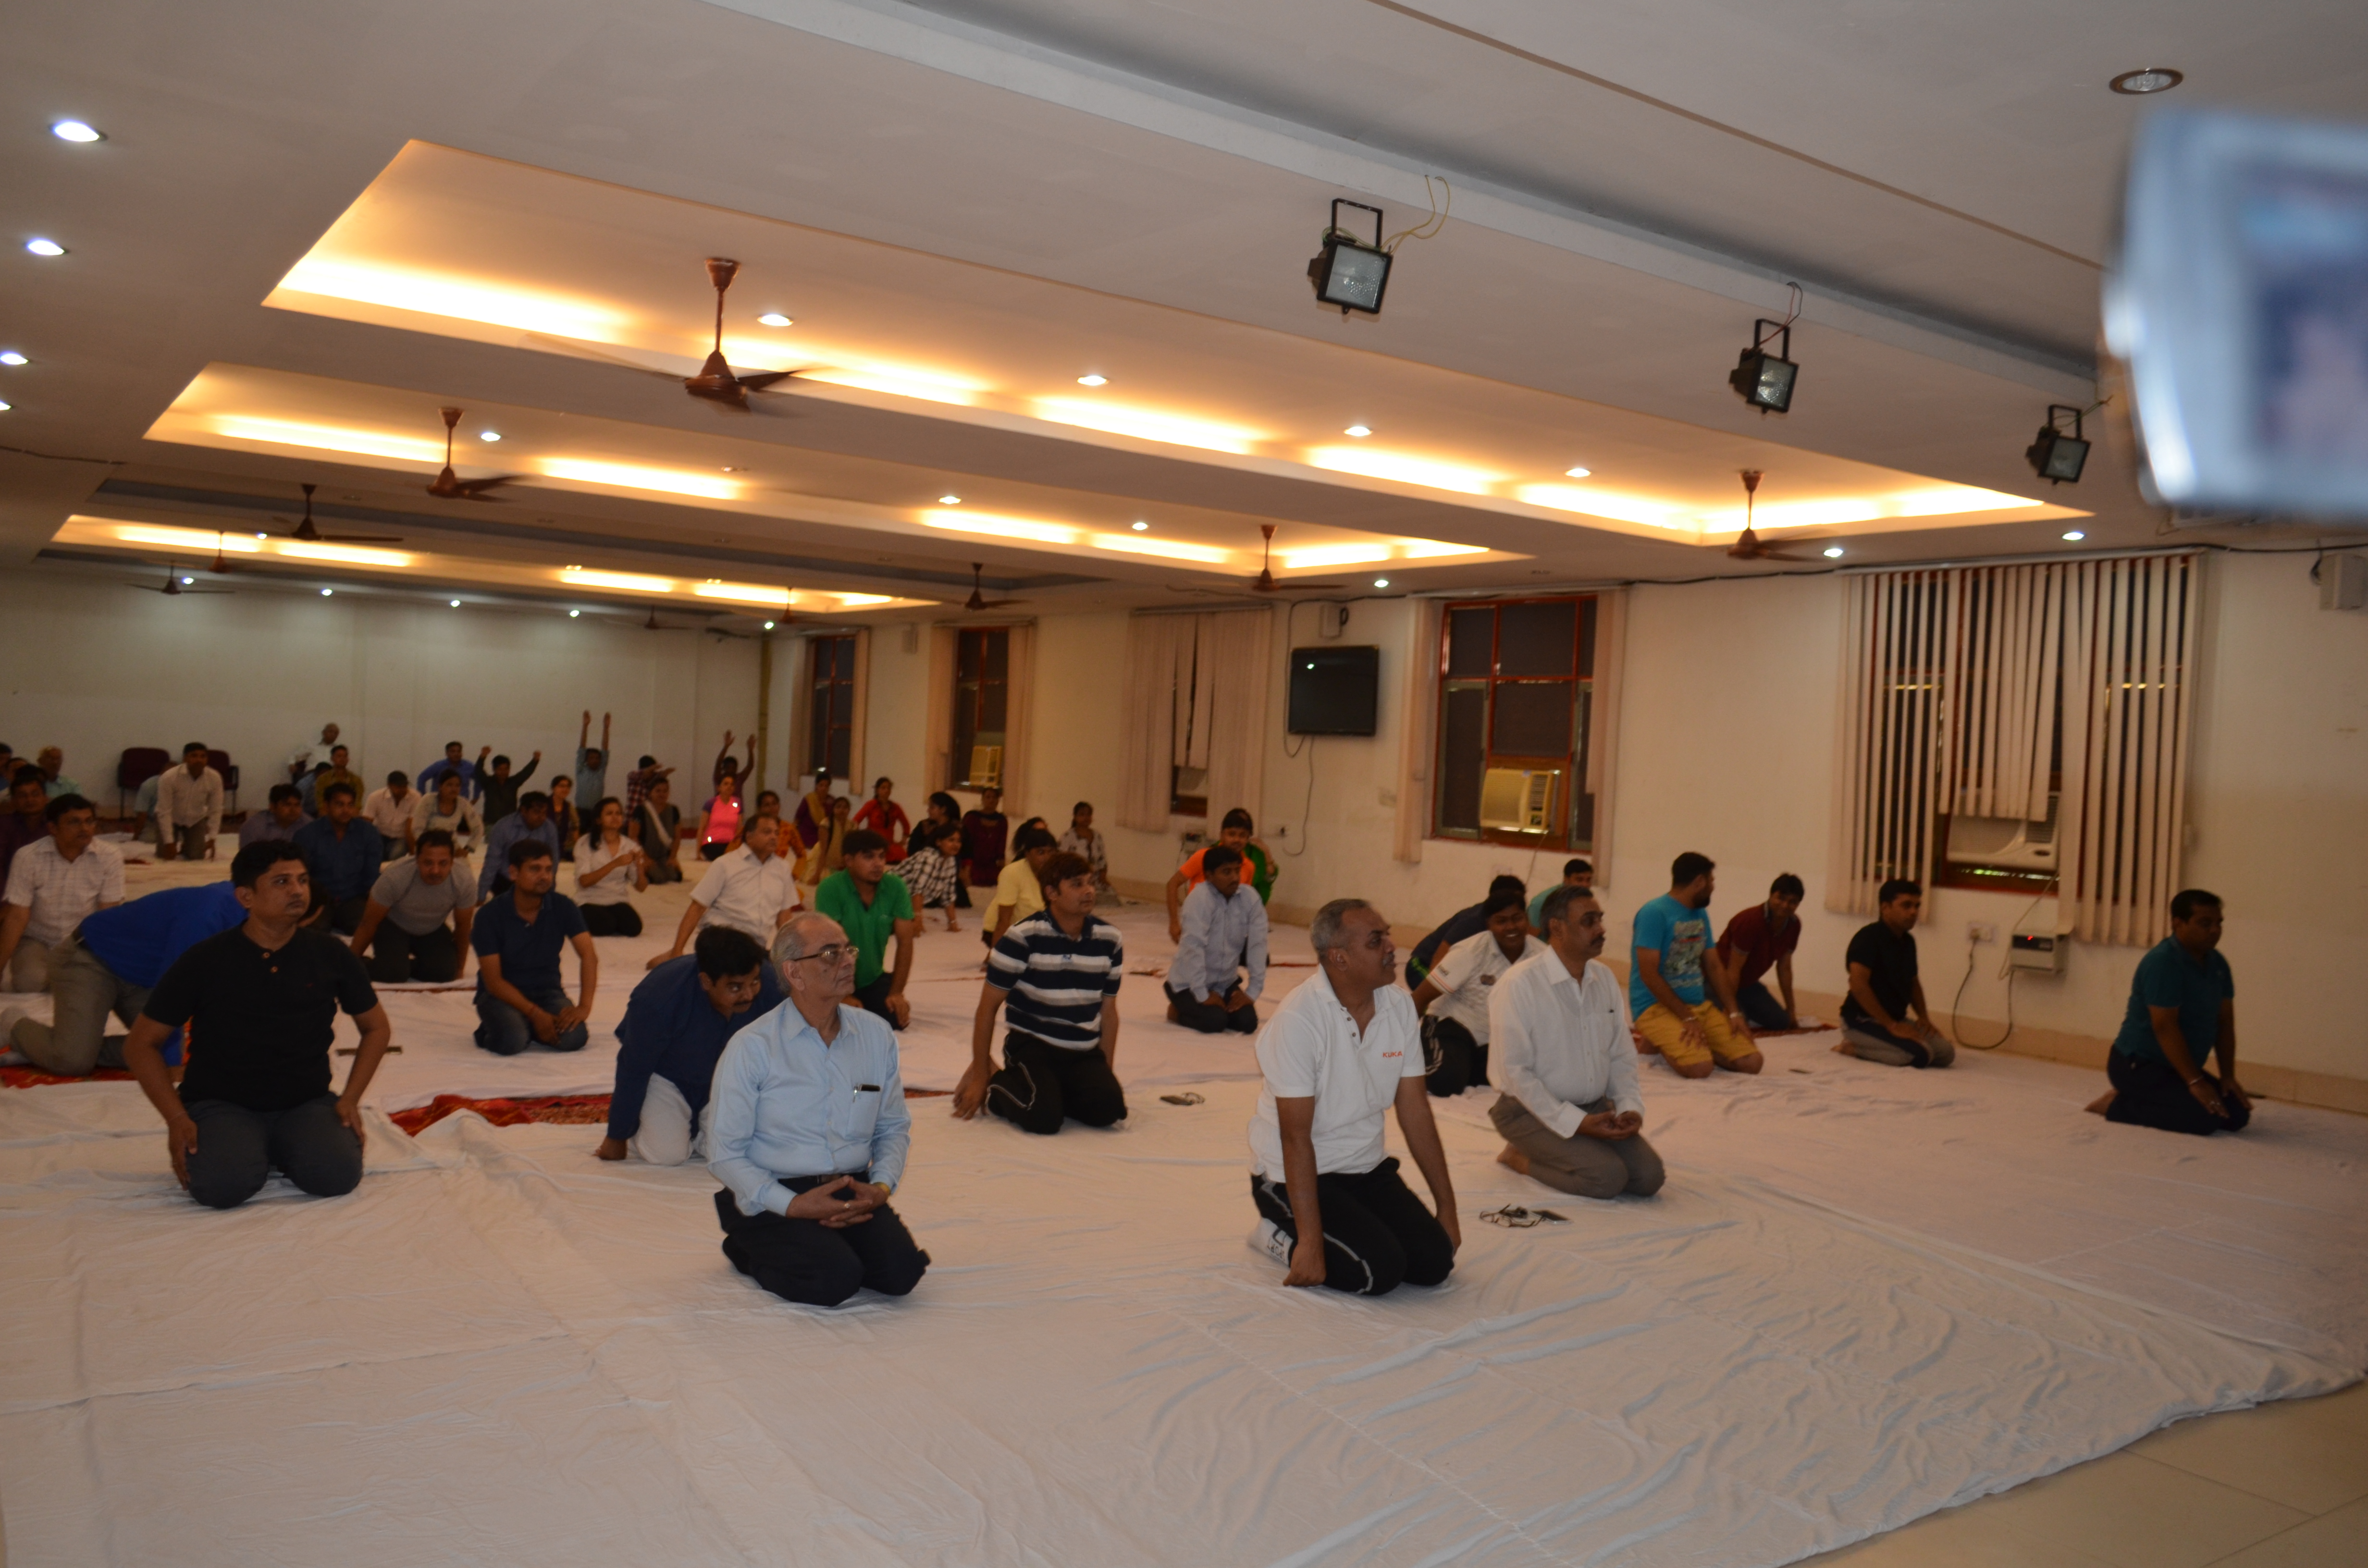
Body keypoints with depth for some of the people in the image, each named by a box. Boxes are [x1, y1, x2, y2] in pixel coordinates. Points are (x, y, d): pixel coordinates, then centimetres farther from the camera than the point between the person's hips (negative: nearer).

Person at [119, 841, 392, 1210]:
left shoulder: (330, 954, 1)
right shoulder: (205, 961, -5)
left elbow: (377, 1028, 14)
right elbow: (141, 1045, 2)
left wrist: (350, 1098, 1)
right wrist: (177, 1119, -9)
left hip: (306, 1102, 2)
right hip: (221, 1104, -2)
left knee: (337, 1175, -28)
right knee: (223, 1185, -32)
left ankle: (279, 1149, 7)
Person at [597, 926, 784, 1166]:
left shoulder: (769, 986, -29)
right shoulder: (658, 997, -36)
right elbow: (634, 1070, -21)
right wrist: (617, 1137, -11)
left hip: (718, 1075, 3)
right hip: (662, 1073, -3)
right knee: (667, 1154, -21)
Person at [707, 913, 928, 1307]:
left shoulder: (878, 1036, 5)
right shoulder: (752, 1049, -8)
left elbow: (894, 1128, 12)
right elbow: (725, 1153, -6)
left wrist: (881, 1186, -8)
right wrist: (792, 1205, -17)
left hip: (852, 1192, 4)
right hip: (773, 1198, -3)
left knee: (902, 1271, -20)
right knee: (835, 1280, -26)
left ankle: (829, 1245, 10)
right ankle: (753, 1253, 5)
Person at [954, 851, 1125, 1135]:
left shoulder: (1109, 940, 1)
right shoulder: (1023, 937, -12)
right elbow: (988, 1007, -5)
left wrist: (1107, 1072, 10)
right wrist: (979, 1076, -2)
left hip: (1085, 1053, 4)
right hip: (1031, 1045, -4)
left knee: (1109, 1110, -21)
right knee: (1044, 1119, -27)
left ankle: (1057, 1091, 11)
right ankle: (998, 1086, 6)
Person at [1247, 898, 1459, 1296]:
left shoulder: (1399, 1006, -3)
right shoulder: (1299, 1019, -22)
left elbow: (1415, 1111, 2)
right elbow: (1296, 1137, -22)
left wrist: (1448, 1207, 2)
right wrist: (1311, 1242, -23)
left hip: (1367, 1168, 6)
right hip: (1295, 1175, -6)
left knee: (1435, 1262, -9)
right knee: (1379, 1270, -21)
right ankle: (1283, 1239, 3)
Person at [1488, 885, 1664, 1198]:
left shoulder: (1604, 978, 6)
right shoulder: (1520, 985, -16)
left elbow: (1621, 1055, 10)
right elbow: (1516, 1072, -18)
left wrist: (1630, 1107, -8)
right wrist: (1576, 1123, -20)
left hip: (1597, 1107, 7)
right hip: (1534, 1110, -7)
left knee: (1649, 1175, -11)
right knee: (1608, 1177, -23)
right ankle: (1521, 1157, 0)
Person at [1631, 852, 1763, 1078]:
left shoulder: (1701, 913, 12)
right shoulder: (1655, 913, -14)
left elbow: (1714, 966, 17)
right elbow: (1649, 975, -17)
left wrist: (1733, 1012, 4)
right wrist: (1687, 1018, -19)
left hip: (1701, 1006, 7)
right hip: (1658, 1007, -7)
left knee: (1752, 1062, -9)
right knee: (1699, 1068, -30)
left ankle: (1694, 1045, 11)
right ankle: (1660, 1043, -1)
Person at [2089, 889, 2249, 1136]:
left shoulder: (2217, 964, 6)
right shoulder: (2162, 961, -21)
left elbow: (2225, 1022, 9)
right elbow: (2165, 1027, -24)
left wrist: (2228, 1076, 1)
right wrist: (2194, 1082, -23)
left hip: (2175, 1067, 9)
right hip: (2138, 1065, -9)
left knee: (2237, 1114, 0)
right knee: (2206, 1117, -23)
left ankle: (2138, 1099, 12)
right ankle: (2118, 1105, -6)